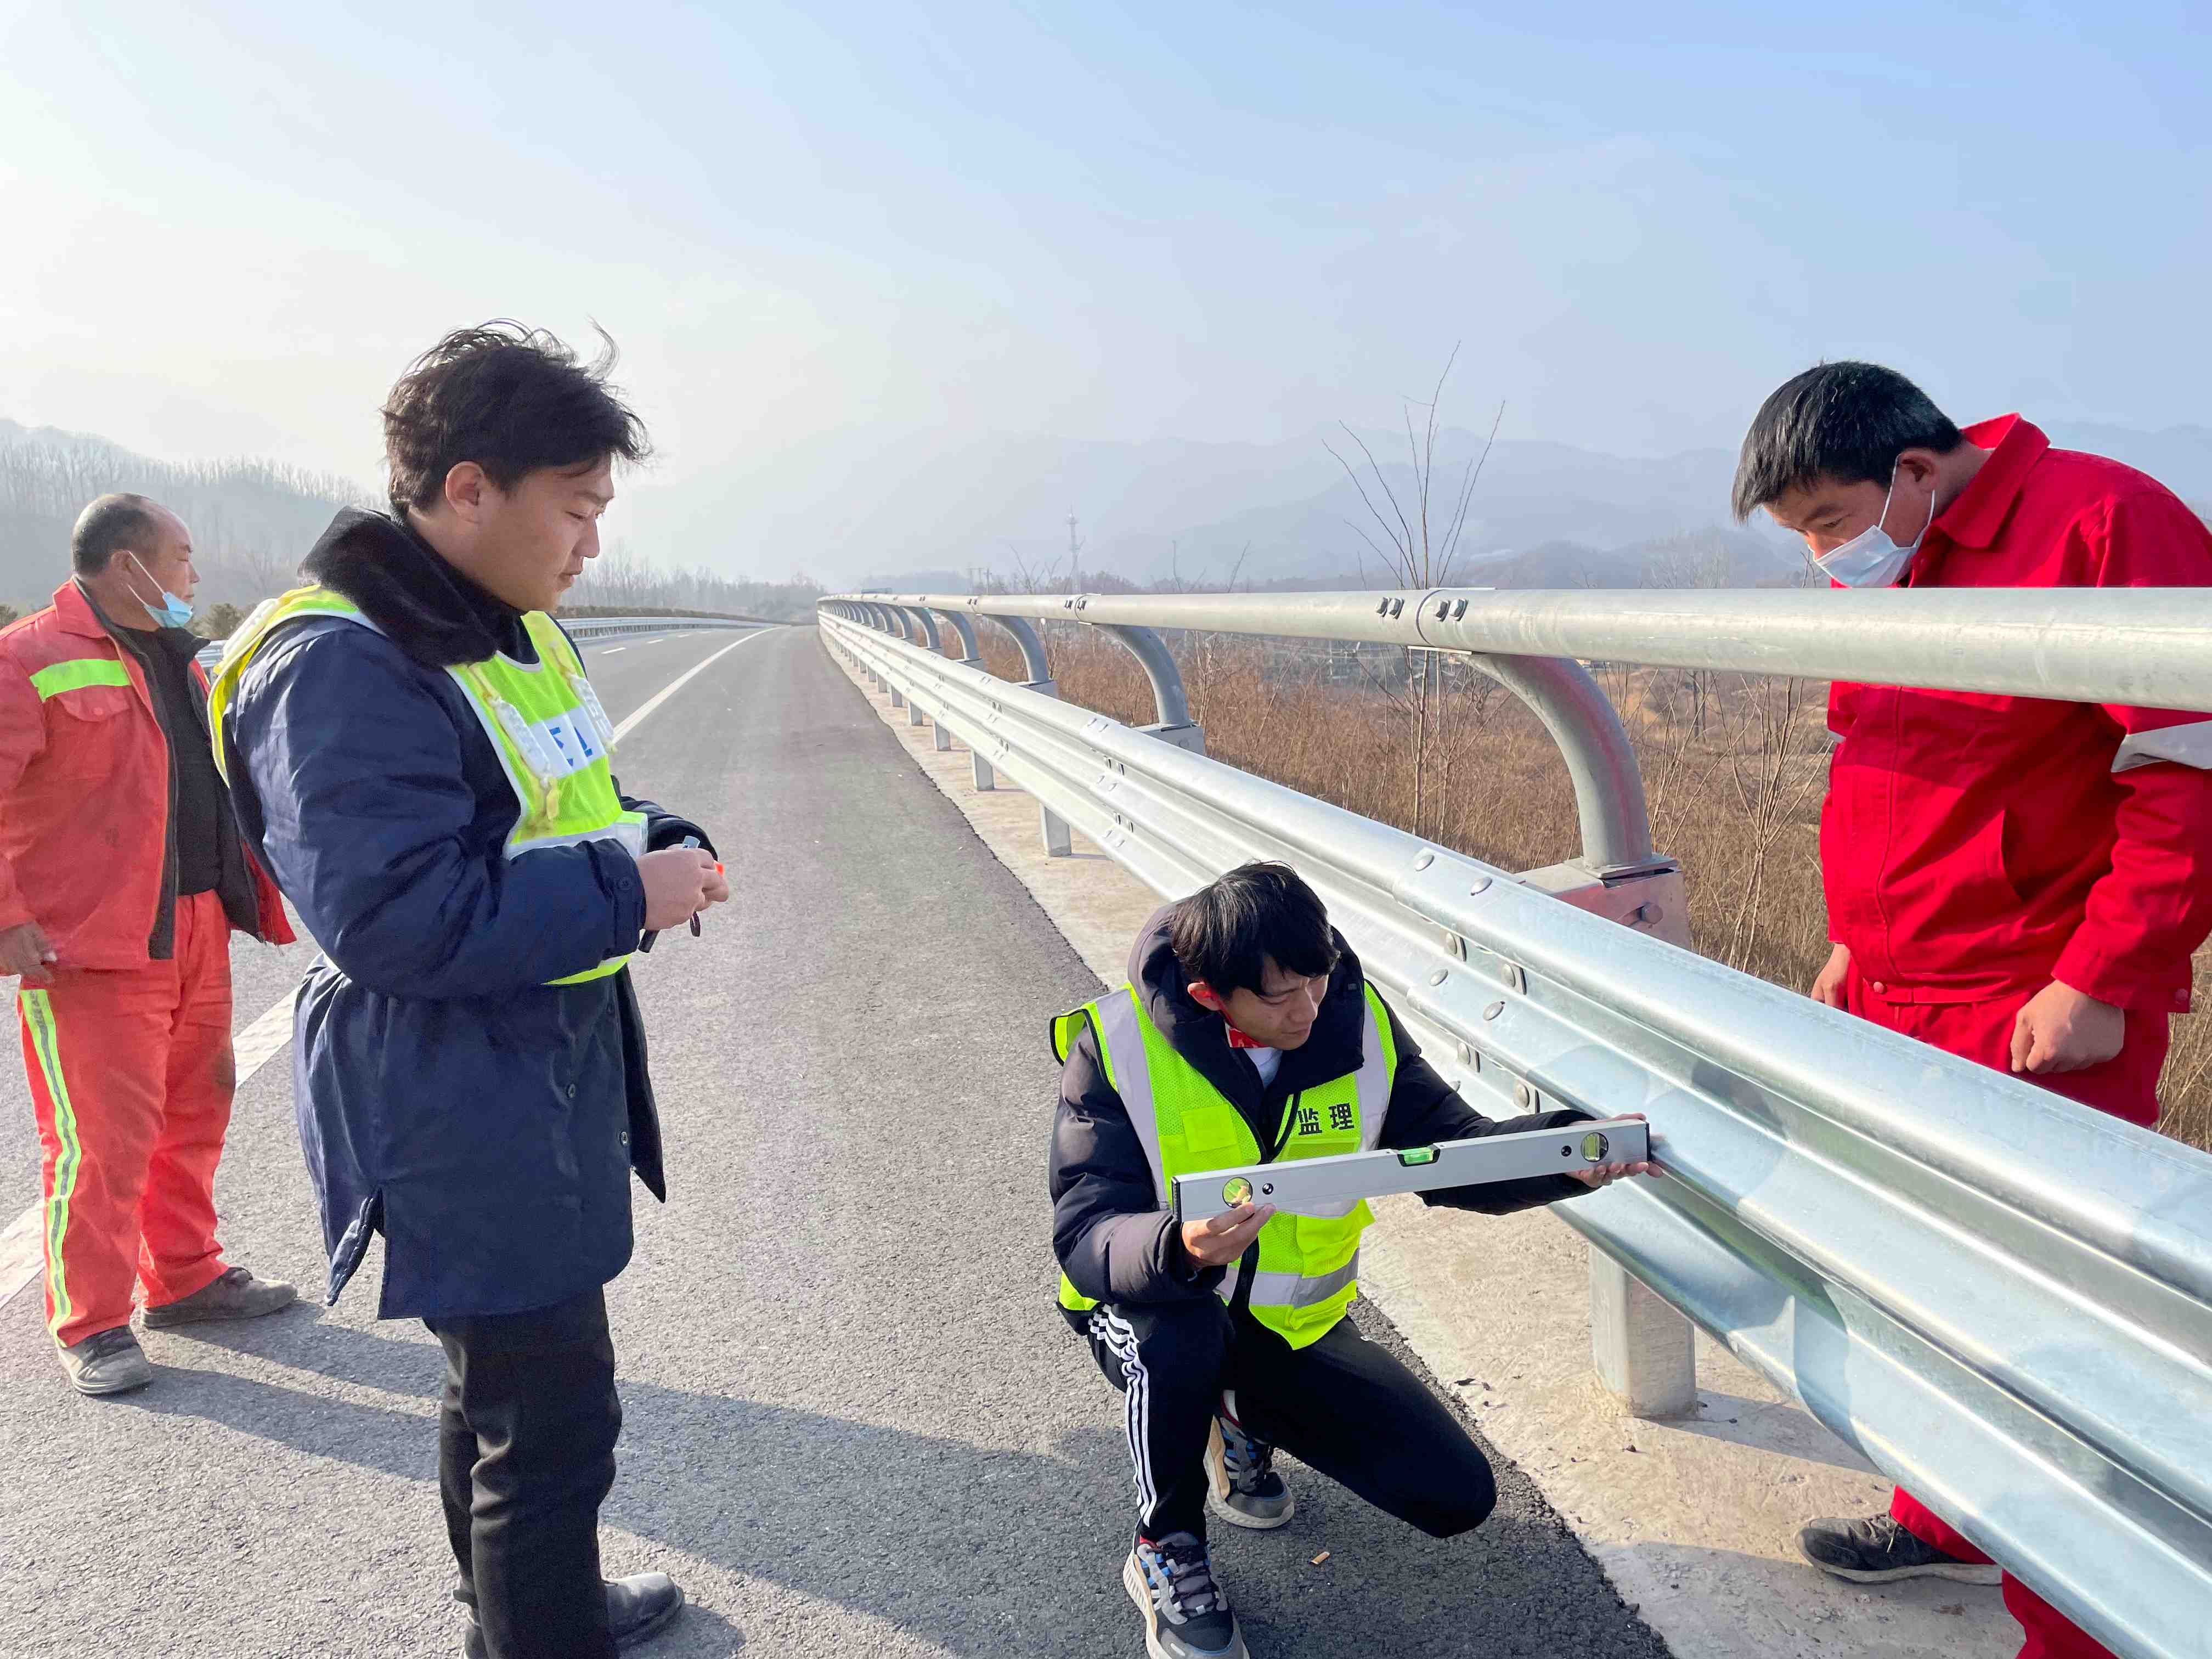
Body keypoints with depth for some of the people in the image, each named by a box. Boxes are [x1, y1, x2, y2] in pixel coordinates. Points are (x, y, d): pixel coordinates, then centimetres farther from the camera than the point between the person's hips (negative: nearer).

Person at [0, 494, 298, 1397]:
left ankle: (183, 1277, 32)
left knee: (194, 1116, 16)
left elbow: (219, 778, 24)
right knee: (104, 1138, -2)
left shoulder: (176, 658, 16)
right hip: (93, 949, -8)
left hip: (195, 935, 8)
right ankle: (91, 1325, 13)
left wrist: (256, 888, 18)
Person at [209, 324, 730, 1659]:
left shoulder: (512, 626, 9)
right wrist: (626, 893, -23)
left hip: (550, 1069, 10)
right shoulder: (343, 668, -22)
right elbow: (401, 923, -28)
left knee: (509, 1377, 26)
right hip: (462, 1108, -10)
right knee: (552, 1415, 0)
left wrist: (662, 847, -1)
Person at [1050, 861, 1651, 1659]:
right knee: (1182, 1336, -39)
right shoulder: (1117, 1045, -23)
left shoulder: (1358, 1023, -11)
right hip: (1150, 1303, -3)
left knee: (1457, 1497, -5)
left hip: (1299, 1323, 4)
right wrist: (1180, 1249, -50)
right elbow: (1084, 1234, -28)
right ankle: (1166, 1553, -7)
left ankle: (1247, 1420, 21)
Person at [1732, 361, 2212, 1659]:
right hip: (1896, 1006, 8)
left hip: (2041, 1024, -8)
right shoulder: (1885, 577, 12)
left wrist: (2100, 983, -19)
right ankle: (1949, 1521, 37)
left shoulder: (2102, 524, -13)